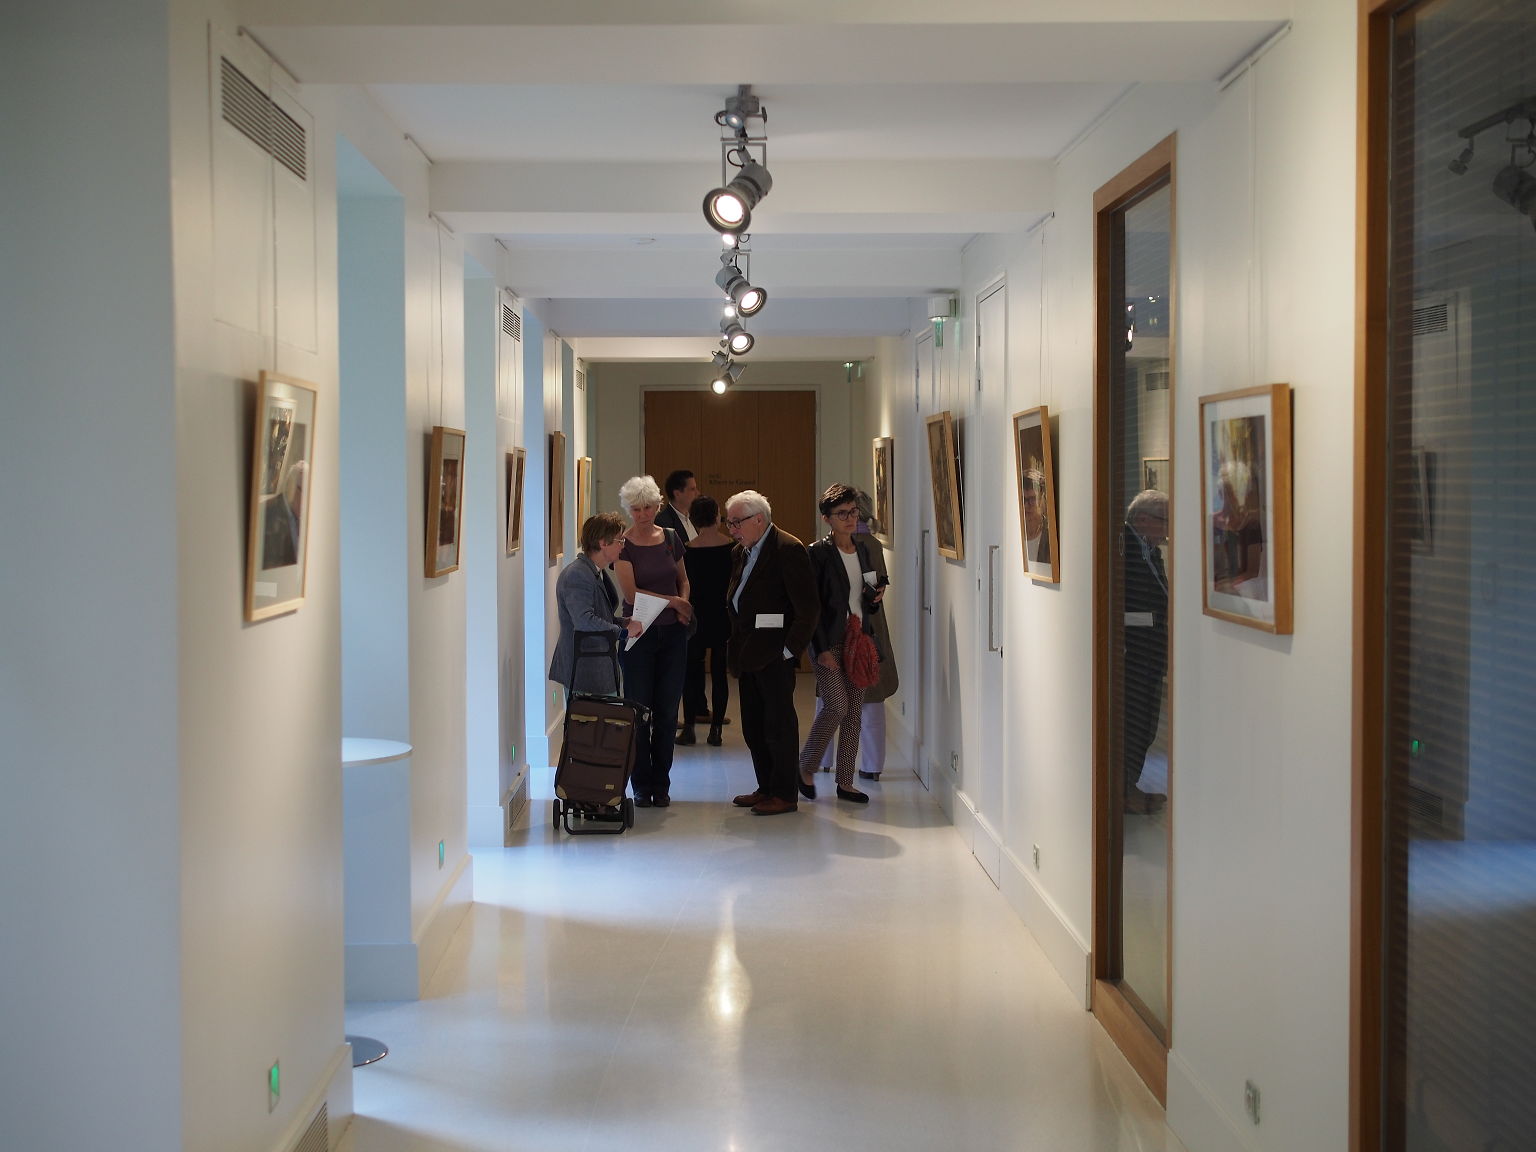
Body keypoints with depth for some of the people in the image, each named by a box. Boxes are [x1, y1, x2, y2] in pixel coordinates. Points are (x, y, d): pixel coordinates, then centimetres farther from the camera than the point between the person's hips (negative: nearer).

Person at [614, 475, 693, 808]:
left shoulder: (671, 539, 6)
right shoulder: (623, 544, -6)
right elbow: (631, 593, -13)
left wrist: (684, 606, -1)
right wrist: (673, 601, -10)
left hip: (672, 632, 3)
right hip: (639, 633, -3)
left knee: (667, 711, 5)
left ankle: (661, 785, 14)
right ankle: (641, 786, 10)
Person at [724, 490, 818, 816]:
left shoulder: (788, 550, -13)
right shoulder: (741, 552, 14)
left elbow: (806, 608, -15)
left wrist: (791, 649, -15)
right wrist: (736, 648, 11)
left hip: (774, 654, -9)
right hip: (748, 654, 9)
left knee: (779, 724, -1)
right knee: (753, 726, 13)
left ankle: (784, 794, 7)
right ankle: (766, 787, 24)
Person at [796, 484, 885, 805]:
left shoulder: (863, 549, 12)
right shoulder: (818, 553, -8)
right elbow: (812, 605, -10)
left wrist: (875, 597, -2)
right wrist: (822, 648, -15)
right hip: (830, 641, -6)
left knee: (855, 711, 5)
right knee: (836, 706, -13)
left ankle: (845, 782, 11)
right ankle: (806, 767, 7)